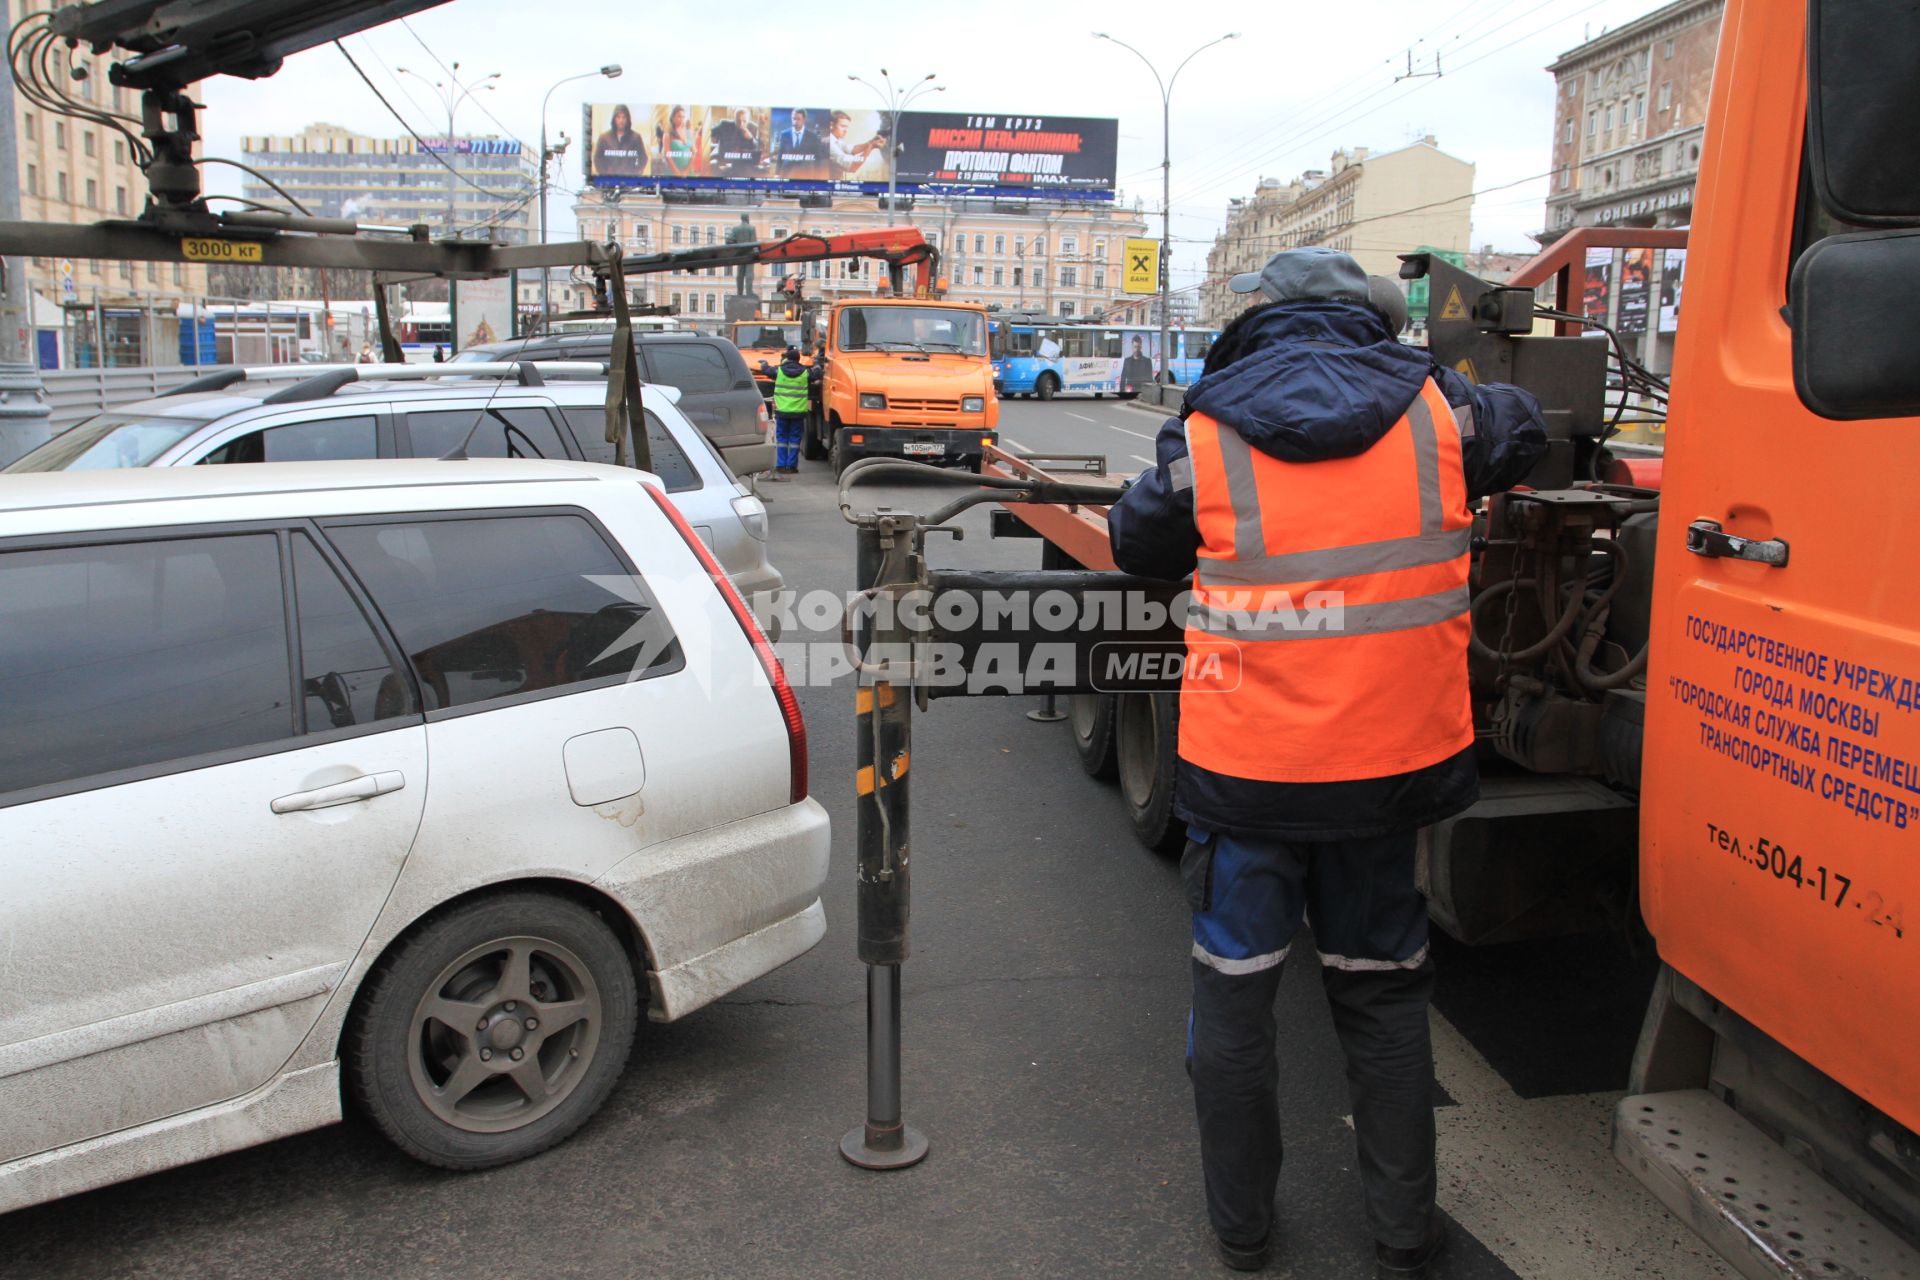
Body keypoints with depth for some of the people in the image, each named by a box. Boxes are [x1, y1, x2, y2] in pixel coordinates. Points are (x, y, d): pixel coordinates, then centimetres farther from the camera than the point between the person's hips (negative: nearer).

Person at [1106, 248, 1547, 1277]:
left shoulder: (1205, 437, -9)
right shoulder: (1434, 411, -2)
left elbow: (1136, 544, 6)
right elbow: (1521, 432, 20)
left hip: (1246, 767, -2)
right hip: (1393, 759, 3)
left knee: (1233, 991, 15)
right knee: (1382, 991, 19)